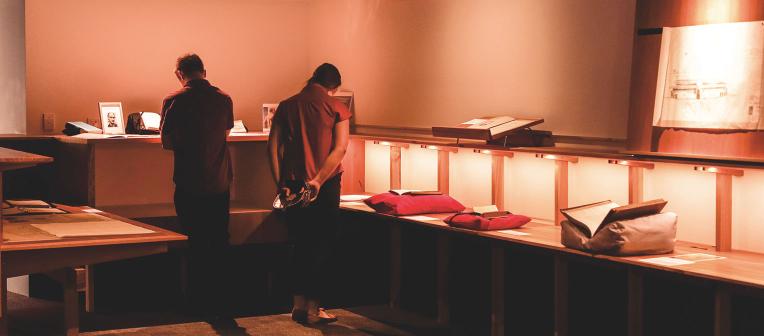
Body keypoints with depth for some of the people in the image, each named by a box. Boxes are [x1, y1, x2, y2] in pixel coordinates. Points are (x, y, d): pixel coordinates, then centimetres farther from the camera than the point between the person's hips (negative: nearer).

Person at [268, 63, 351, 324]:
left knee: (301, 245, 15)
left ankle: (299, 304, 15)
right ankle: (313, 309, 6)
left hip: (293, 185, 3)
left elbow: (273, 147, -1)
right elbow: (340, 148, -14)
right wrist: (318, 180, -17)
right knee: (322, 246, 6)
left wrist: (280, 184, -2)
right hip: (325, 186, -3)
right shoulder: (337, 108, -2)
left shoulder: (286, 106, 7)